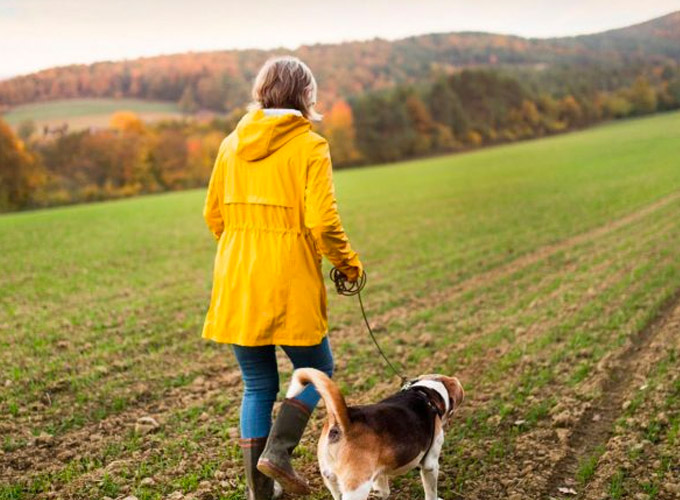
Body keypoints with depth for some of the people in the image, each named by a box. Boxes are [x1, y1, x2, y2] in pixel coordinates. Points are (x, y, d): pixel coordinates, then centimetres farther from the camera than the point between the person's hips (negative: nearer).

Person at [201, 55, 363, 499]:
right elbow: (322, 221, -15)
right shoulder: (309, 145, -8)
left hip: (237, 281, 5)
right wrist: (349, 263, 2)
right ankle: (278, 451, 2)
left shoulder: (232, 143, 8)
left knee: (258, 385, 15)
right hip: (288, 280, -5)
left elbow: (213, 214, 13)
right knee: (316, 368, 16)